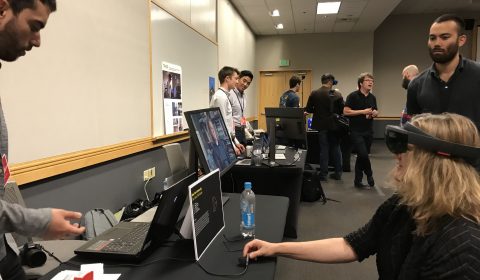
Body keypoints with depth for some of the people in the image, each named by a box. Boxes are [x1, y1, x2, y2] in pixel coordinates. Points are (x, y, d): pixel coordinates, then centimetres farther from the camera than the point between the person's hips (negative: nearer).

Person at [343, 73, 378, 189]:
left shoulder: (372, 97, 12)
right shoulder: (353, 96, -8)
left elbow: (375, 112, 22)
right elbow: (346, 111, -14)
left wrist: (375, 113, -2)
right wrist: (363, 111, -17)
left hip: (368, 131, 6)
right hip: (356, 131, -6)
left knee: (361, 157, 9)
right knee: (363, 154, -15)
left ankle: (358, 181, 18)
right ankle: (369, 175, 11)